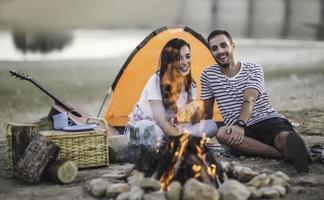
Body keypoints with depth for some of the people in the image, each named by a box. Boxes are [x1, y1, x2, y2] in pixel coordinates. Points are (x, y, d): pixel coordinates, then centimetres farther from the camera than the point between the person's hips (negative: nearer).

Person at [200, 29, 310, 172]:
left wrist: (240, 124, -30)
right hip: (240, 130, 1)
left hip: (268, 119, 0)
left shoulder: (253, 69, 4)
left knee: (285, 137, -35)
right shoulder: (207, 75, 10)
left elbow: (249, 100, -14)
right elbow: (207, 112, 20)